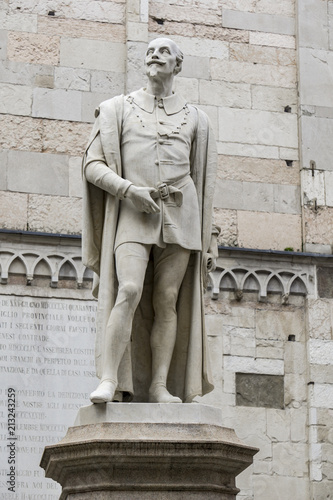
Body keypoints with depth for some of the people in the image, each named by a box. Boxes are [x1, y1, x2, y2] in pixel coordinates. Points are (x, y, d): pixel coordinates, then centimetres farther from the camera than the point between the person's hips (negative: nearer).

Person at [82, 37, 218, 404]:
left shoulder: (194, 119, 16)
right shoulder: (118, 109, 11)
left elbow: (204, 182, 16)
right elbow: (93, 166, 3)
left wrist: (209, 237, 9)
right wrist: (129, 189, -14)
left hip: (180, 216, 2)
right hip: (133, 213, -2)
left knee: (167, 301, -4)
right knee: (129, 291, -21)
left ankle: (160, 386, -2)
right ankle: (110, 380, -22)